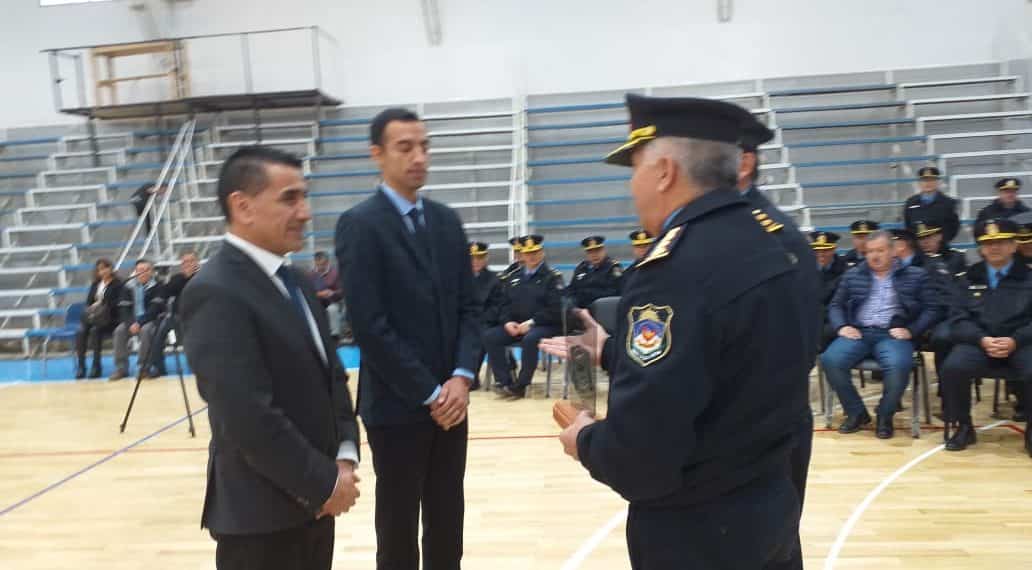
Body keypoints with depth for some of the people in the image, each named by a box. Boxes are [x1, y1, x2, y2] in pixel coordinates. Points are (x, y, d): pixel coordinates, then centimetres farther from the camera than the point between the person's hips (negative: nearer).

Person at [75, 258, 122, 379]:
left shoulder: (118, 284, 0)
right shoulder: (95, 284, 20)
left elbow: (117, 303, -10)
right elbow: (89, 301, 17)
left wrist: (101, 304, -19)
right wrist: (91, 307, -6)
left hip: (110, 317, -5)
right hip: (93, 316, 5)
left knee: (95, 330, -32)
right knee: (81, 331, -24)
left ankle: (96, 366, -25)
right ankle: (80, 366, -22)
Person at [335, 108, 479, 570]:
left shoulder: (446, 221, 9)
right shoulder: (359, 225, -10)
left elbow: (467, 306, 8)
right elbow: (370, 325, -16)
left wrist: (461, 378, -7)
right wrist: (428, 393, -14)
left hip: (450, 399, 6)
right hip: (397, 404, -5)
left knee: (448, 524, 16)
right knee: (398, 526, 11)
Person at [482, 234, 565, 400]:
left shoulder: (553, 277, 0)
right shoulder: (513, 278, 17)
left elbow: (555, 309, -11)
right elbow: (504, 305, 16)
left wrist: (531, 322, -18)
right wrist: (507, 322, -6)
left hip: (545, 326, -5)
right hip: (515, 325, 6)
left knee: (530, 339, -38)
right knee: (490, 336, -18)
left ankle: (521, 385, -23)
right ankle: (504, 381, -16)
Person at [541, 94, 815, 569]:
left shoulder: (677, 265, -27)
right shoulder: (769, 241, 1)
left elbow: (642, 452, -29)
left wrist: (585, 441, -10)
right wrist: (612, 352, 12)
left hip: (695, 531, -8)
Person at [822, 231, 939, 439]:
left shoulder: (916, 275, 12)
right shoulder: (853, 275, 18)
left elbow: (930, 310, 7)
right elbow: (836, 305, 18)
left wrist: (911, 331, -9)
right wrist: (842, 326, -2)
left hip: (893, 334, -2)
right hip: (858, 332, 2)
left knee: (898, 365, -36)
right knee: (830, 360, -27)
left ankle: (885, 415, -6)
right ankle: (857, 412, -5)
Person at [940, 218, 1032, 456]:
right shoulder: (970, 278, 14)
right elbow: (959, 321, 7)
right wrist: (982, 339, -13)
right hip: (979, 341, 1)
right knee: (953, 367, -29)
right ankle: (964, 426, -5)